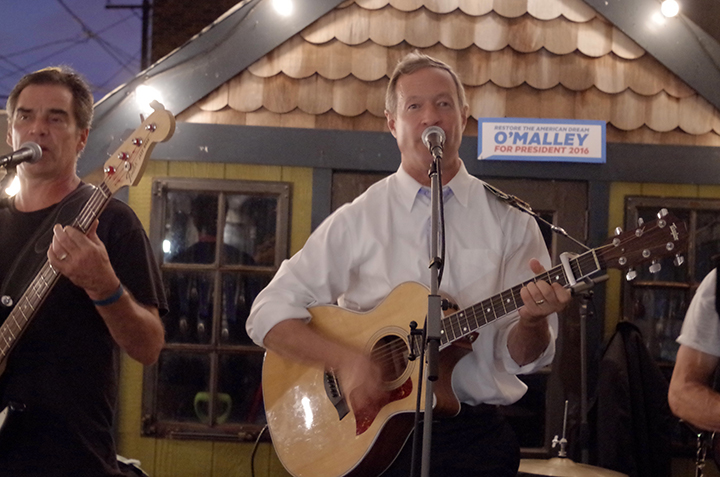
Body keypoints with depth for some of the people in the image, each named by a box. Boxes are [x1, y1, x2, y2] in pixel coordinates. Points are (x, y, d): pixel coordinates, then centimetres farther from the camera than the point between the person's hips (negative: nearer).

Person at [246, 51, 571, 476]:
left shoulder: (509, 220, 6)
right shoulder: (357, 220, 5)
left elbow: (521, 358, 5)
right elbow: (269, 314, 1)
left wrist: (532, 321, -18)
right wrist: (346, 360, -14)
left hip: (476, 437, 0)